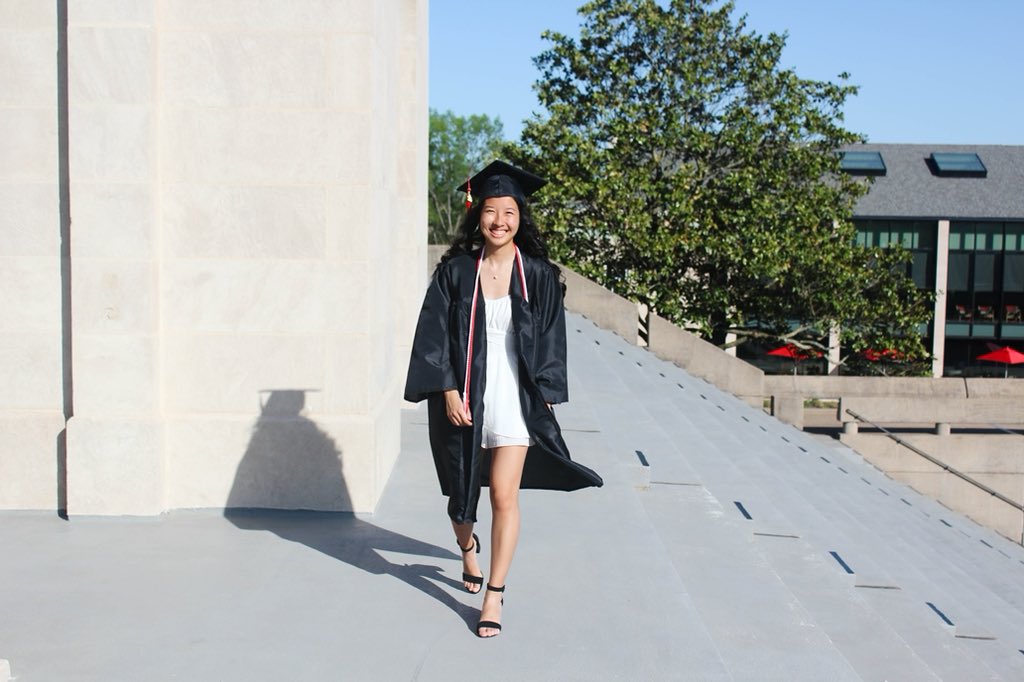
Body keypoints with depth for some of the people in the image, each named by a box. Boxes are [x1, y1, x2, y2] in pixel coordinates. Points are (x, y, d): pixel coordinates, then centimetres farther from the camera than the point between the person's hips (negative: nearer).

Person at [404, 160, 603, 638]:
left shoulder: (538, 275, -3)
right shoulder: (455, 271, -2)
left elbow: (549, 341, 0)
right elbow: (434, 334, -4)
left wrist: (543, 398, -5)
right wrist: (449, 392, -12)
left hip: (515, 398, -1)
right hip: (465, 396, 2)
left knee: (503, 495, -7)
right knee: (462, 487, 17)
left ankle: (494, 593, 5)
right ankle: (467, 548, 49)